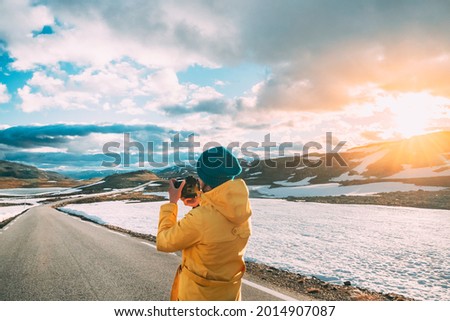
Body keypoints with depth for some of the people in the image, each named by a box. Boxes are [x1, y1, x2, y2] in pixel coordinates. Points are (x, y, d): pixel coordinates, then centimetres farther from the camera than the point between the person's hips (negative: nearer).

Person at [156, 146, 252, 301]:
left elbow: (163, 242, -17)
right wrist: (199, 200, 0)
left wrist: (172, 202, -9)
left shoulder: (200, 218, -33)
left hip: (197, 294, -5)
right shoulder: (241, 208, -12)